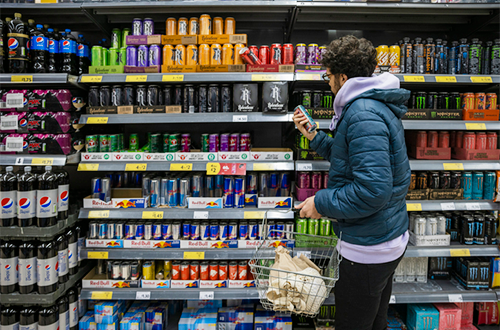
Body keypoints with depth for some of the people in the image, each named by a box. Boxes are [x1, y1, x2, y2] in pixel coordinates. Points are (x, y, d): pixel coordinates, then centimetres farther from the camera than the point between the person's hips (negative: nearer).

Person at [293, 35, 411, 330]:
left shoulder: (363, 115, -24)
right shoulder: (379, 106, 11)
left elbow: (374, 190, -31)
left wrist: (321, 203, -19)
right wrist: (314, 137, 13)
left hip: (368, 249, -10)